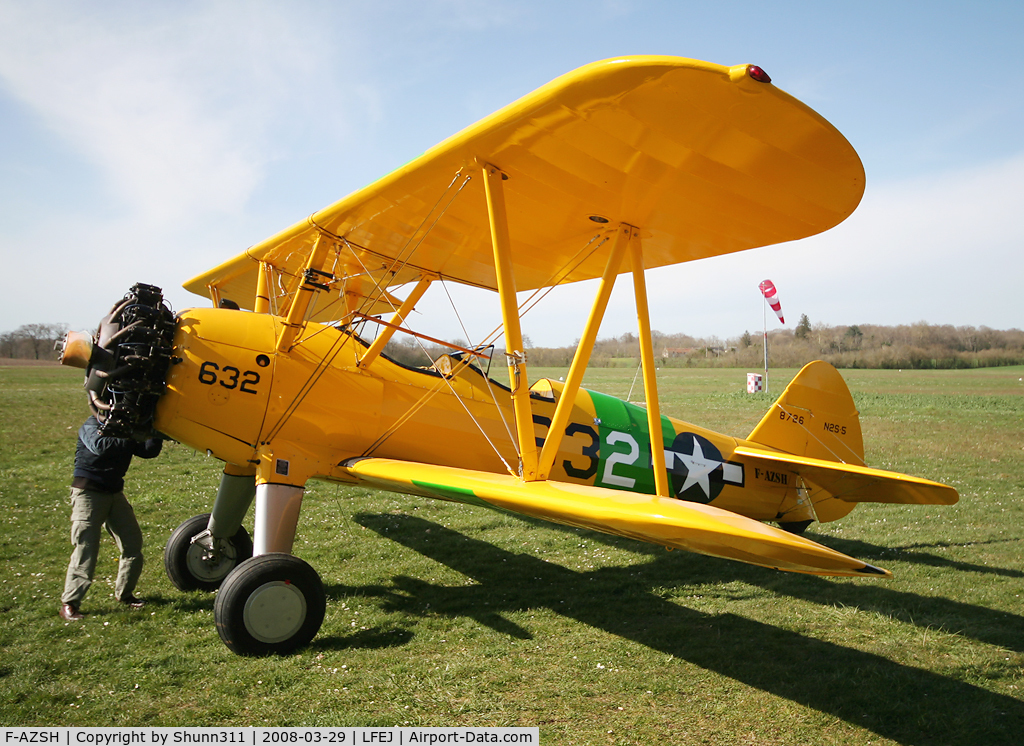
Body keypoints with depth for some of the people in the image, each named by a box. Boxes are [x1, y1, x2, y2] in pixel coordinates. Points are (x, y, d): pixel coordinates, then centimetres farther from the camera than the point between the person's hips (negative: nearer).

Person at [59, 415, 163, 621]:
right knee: (86, 548, -8)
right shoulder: (91, 426, -10)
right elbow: (100, 446, -32)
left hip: (114, 492, 7)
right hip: (89, 493, -7)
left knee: (133, 543, 6)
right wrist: (128, 438, -33)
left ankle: (124, 594, 21)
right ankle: (69, 603, 4)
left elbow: (149, 451, -1)